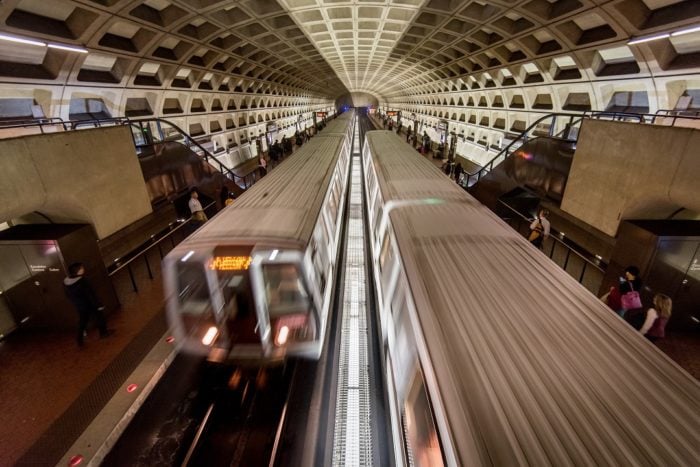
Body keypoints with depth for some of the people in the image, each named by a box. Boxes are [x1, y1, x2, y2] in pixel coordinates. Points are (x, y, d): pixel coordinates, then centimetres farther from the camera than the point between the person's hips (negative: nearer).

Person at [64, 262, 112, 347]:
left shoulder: (65, 282, -4)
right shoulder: (82, 281, -27)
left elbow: (68, 295, 8)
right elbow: (90, 294, -24)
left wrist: (75, 303, 23)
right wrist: (98, 305, -17)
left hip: (78, 306, 7)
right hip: (89, 305, -7)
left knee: (82, 322, 19)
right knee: (99, 317, 15)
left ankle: (80, 341, 22)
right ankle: (103, 332, 28)